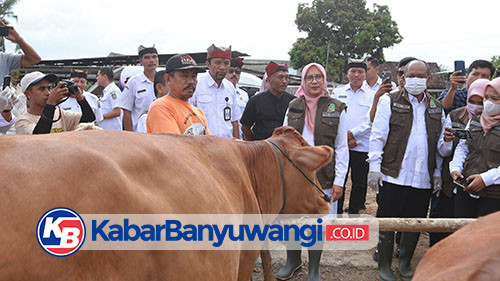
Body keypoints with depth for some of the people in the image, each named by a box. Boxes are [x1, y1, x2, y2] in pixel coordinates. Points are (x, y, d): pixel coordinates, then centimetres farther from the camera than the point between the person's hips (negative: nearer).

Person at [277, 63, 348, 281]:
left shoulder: (336, 108, 1)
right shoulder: (294, 106, 7)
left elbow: (342, 148, 0)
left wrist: (339, 181, -5)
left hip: (322, 175, -2)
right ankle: (293, 260, 33)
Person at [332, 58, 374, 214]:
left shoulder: (372, 95, 6)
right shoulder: (338, 91, 9)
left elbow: (371, 120, -5)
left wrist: (352, 133, -15)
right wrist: (345, 138, -9)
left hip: (362, 147, -1)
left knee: (359, 183, 7)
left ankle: (354, 213, 20)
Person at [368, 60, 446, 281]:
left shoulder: (436, 108, 13)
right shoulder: (389, 102, 1)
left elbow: (439, 143, 17)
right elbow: (377, 136, -4)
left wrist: (438, 173, 12)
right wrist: (374, 167, -9)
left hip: (423, 179, 4)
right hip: (393, 175, -4)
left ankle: (405, 263, 32)